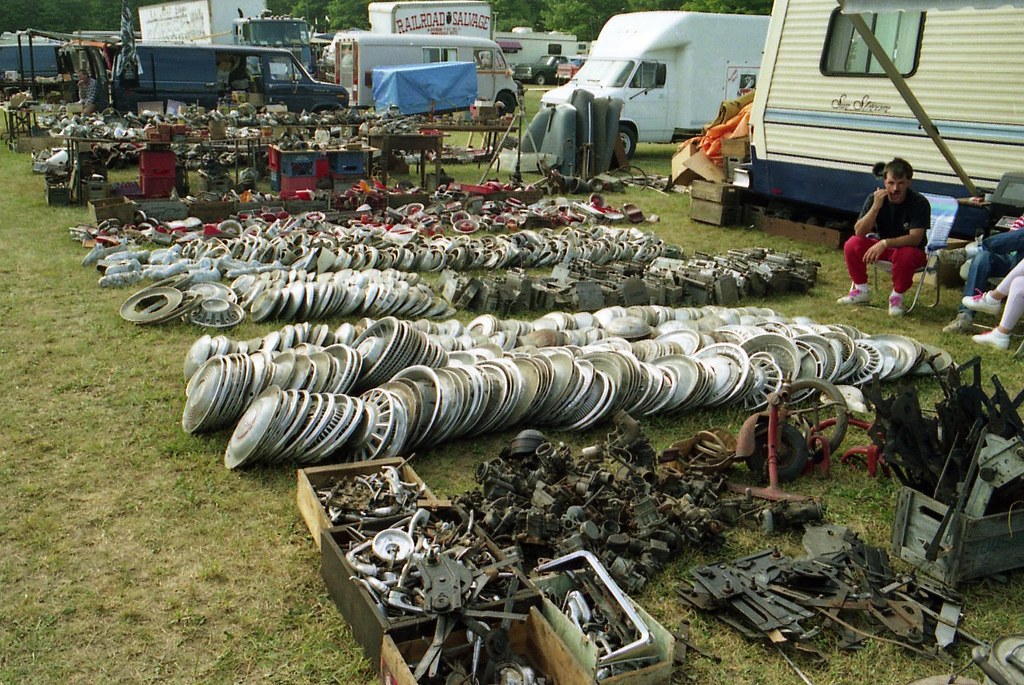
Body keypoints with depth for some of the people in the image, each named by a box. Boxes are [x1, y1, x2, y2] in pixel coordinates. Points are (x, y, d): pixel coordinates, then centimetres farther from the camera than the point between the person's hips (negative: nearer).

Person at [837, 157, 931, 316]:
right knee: (852, 245, -21)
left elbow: (915, 238, -27)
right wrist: (876, 207, -31)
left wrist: (885, 243, -39)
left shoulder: (920, 203, -19)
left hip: (913, 250, -4)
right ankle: (861, 291, -2)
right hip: (882, 247, 4)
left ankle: (897, 296, -13)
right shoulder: (875, 198, -10)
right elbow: (859, 232, -19)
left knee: (905, 255, -39)